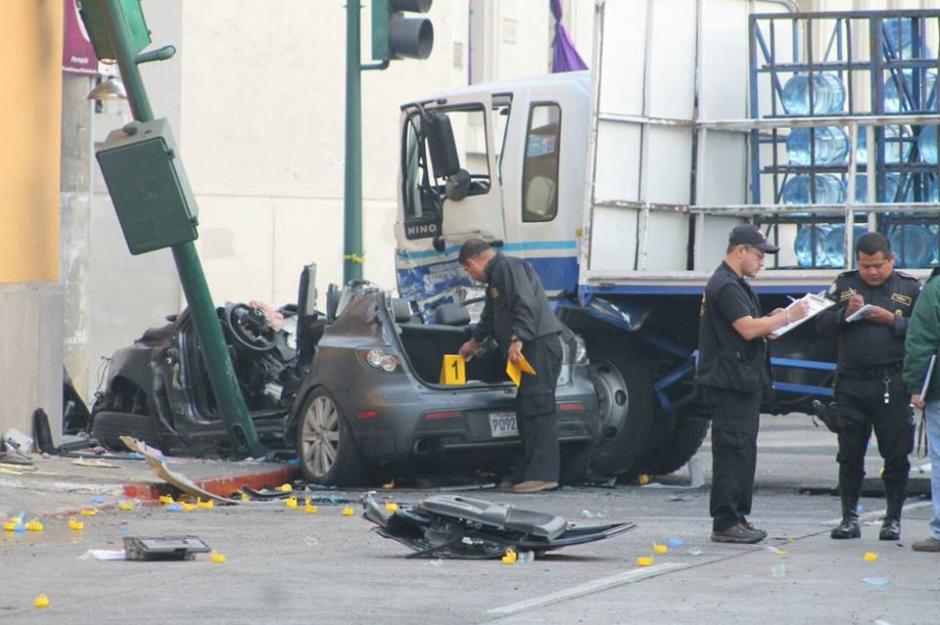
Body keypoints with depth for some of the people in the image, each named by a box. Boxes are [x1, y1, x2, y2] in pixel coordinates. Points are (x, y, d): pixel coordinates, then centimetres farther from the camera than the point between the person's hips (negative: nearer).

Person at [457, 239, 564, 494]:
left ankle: (543, 474, -20)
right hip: (532, 348, 11)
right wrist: (474, 342, 56)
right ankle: (529, 474, 11)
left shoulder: (509, 267, -7)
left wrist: (518, 338, -28)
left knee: (537, 408, -15)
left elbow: (528, 304, -22)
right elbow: (490, 316, 43)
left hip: (540, 345, -11)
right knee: (526, 410, 10)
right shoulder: (496, 276, 26)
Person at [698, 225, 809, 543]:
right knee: (733, 451, -10)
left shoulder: (736, 286, 20)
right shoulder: (725, 287, -14)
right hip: (729, 383, -11)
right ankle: (725, 523, -10)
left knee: (742, 451, 13)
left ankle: (737, 518, 17)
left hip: (742, 382, 11)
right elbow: (748, 329, -22)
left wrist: (771, 320, 10)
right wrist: (787, 316, -13)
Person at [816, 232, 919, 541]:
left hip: (893, 384, -2)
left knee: (896, 454, 1)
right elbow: (822, 324, 6)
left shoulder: (909, 288, 5)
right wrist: (846, 313, -11)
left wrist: (892, 320, -14)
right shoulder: (843, 285, 10)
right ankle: (849, 518, 13)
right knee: (849, 454, 5)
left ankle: (893, 518, 11)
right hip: (852, 382, 2)